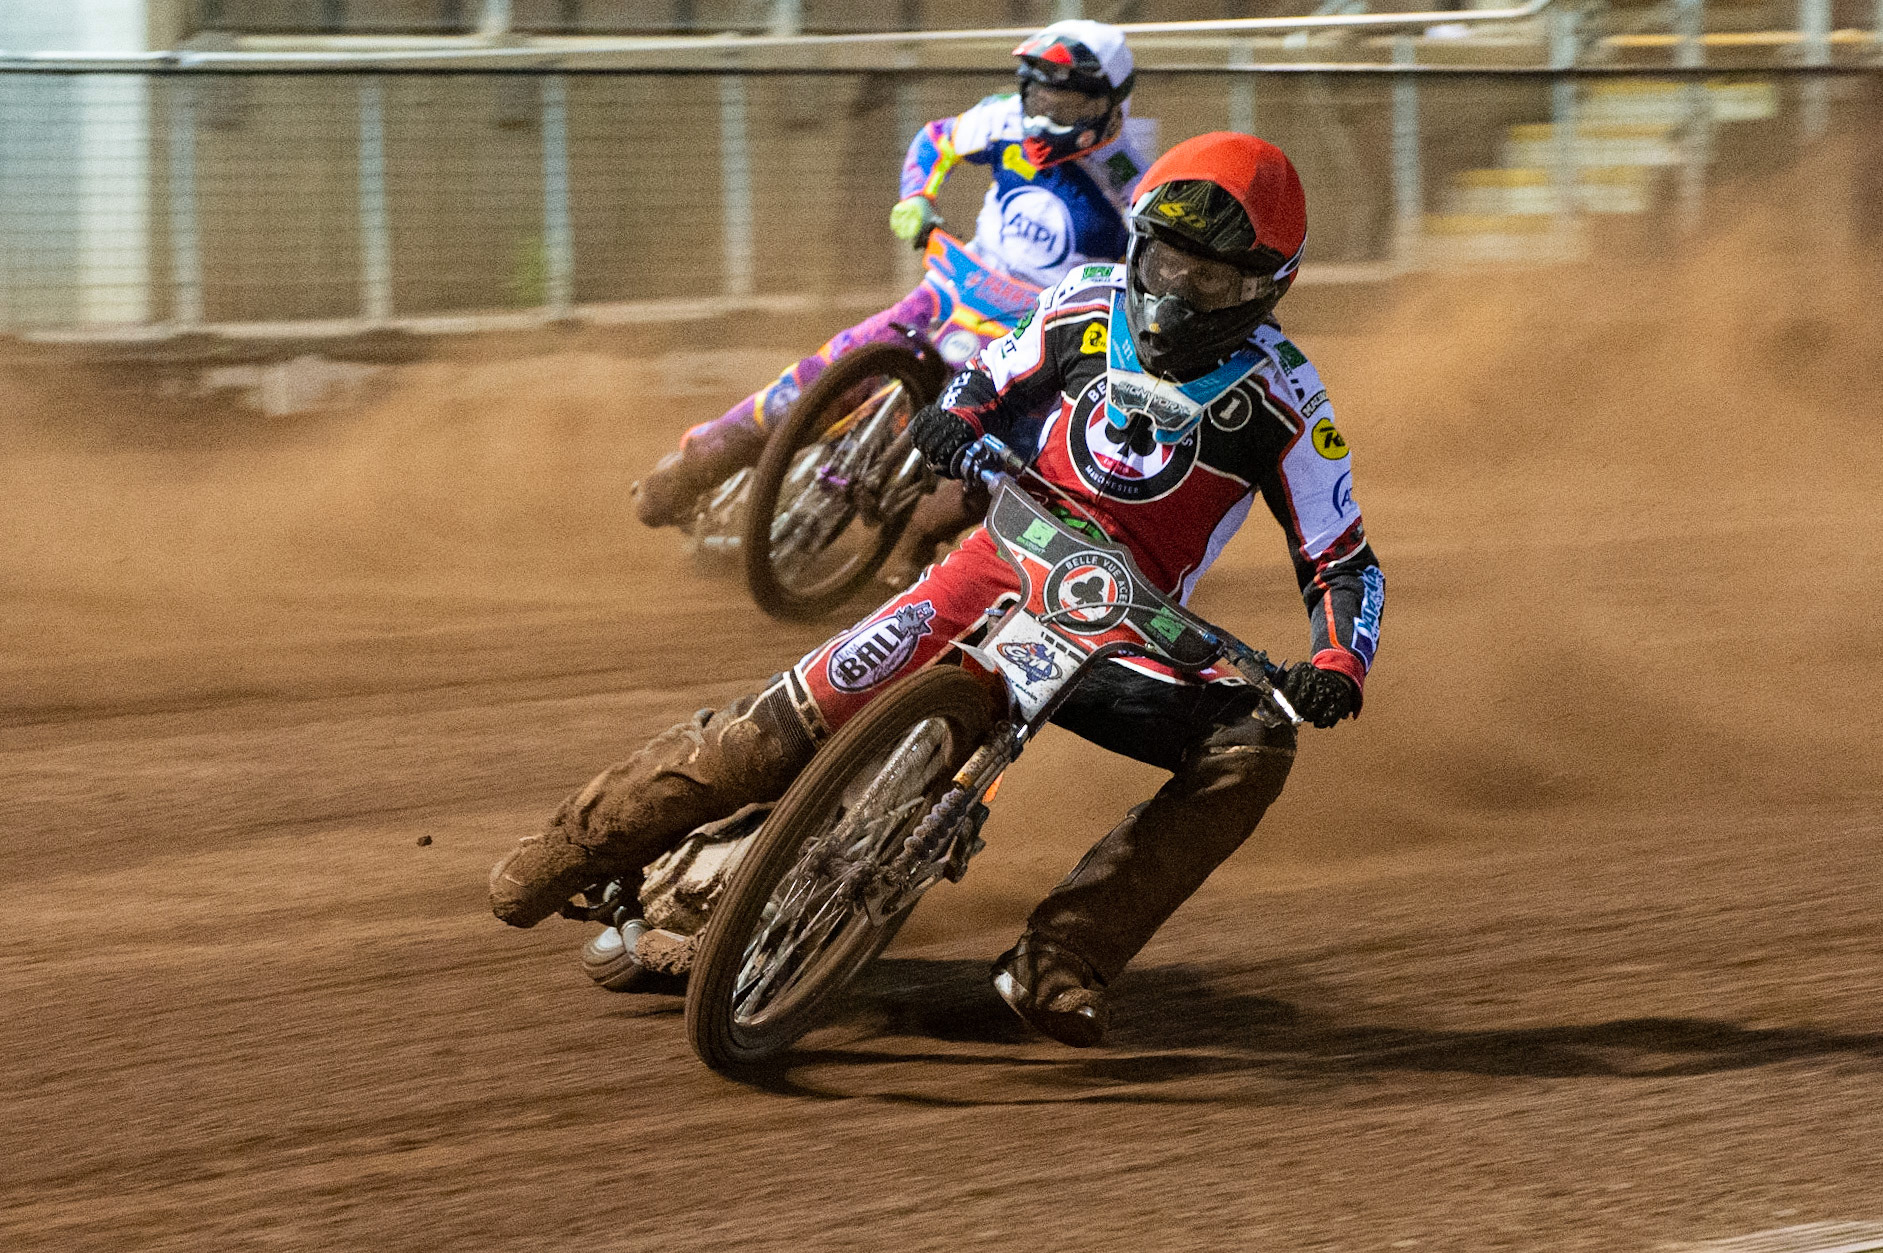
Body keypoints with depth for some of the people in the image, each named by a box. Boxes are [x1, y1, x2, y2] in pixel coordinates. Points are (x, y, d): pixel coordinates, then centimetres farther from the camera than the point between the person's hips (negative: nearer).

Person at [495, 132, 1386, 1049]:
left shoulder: (1280, 399, -8)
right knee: (830, 699, -21)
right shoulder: (1090, 306, 0)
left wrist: (1337, 665, -24)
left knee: (1257, 742, -26)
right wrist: (956, 413, -7)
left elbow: (1344, 560, -4)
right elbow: (998, 375, 18)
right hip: (1011, 557, 0)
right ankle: (593, 836, -6)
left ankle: (1056, 962, -27)